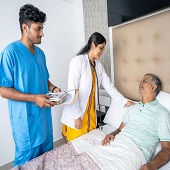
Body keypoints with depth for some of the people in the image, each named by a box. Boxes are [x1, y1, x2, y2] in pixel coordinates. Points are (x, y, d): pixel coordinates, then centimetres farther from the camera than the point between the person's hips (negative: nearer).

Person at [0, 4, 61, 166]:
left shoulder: (40, 53, 8)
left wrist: (53, 88, -3)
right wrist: (34, 98, -22)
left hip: (44, 115, 7)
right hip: (26, 119, -6)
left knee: (47, 156, 21)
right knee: (27, 161, 12)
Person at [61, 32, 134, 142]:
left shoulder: (98, 65, 7)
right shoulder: (78, 61, -15)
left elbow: (109, 86, 9)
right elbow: (72, 90, -19)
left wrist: (124, 101, 7)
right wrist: (77, 116, -18)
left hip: (91, 110, 7)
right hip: (76, 113, -6)